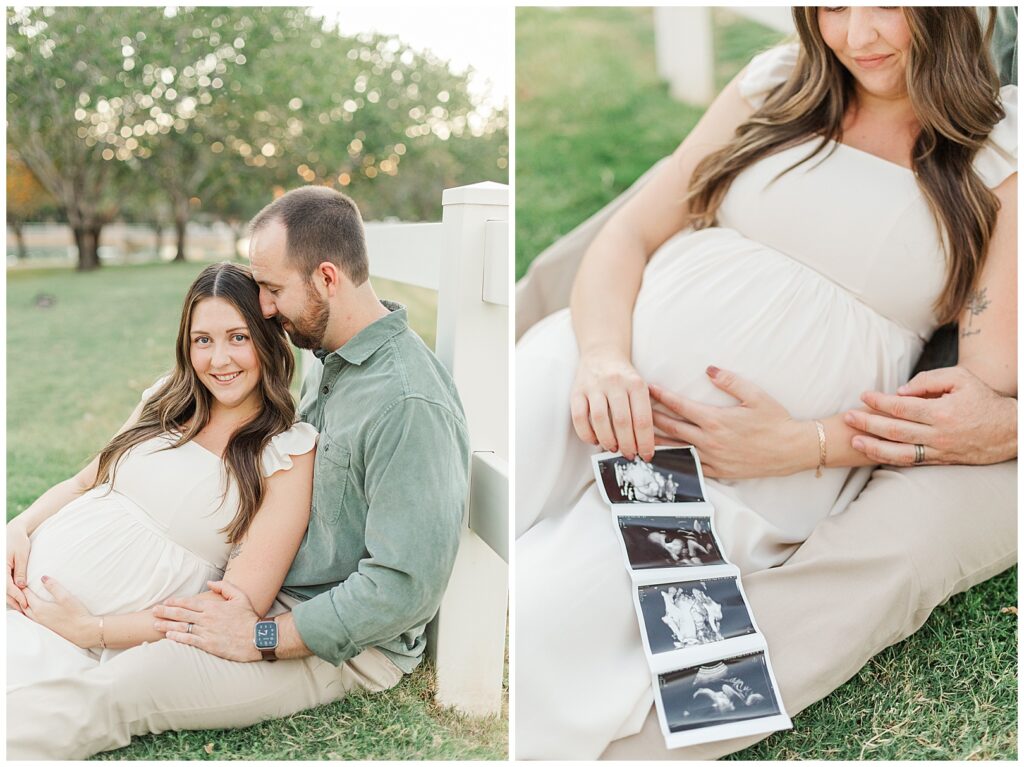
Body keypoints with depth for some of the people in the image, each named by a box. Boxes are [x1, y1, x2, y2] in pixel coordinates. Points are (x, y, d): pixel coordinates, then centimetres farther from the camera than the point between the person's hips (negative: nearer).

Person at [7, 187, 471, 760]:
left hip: (347, 643, -9)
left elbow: (406, 587, -29)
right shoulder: (330, 359, 5)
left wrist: (260, 639, -21)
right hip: (277, 589, 9)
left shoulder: (410, 404, -28)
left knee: (111, 694, -19)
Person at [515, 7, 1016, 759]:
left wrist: (805, 444, -15)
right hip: (611, 363, 3)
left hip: (752, 471, -3)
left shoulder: (999, 157, 5)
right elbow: (629, 231, 10)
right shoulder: (779, 80, 14)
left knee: (534, 630, -26)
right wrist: (602, 354, -12)